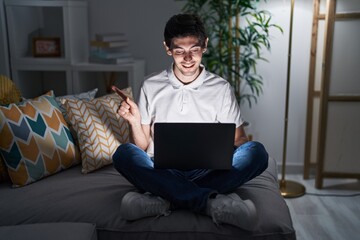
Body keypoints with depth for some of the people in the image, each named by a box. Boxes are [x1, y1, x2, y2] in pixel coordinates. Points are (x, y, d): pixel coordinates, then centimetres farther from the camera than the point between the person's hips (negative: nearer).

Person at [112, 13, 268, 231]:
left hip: (206, 171, 1)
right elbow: (143, 147, 9)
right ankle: (211, 200, -37)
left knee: (256, 151, -25)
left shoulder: (221, 88, 7)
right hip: (161, 171, 0)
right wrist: (135, 122, -11)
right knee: (124, 153, -29)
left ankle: (163, 199, -34)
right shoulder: (151, 86, 7)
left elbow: (238, 138, 9)